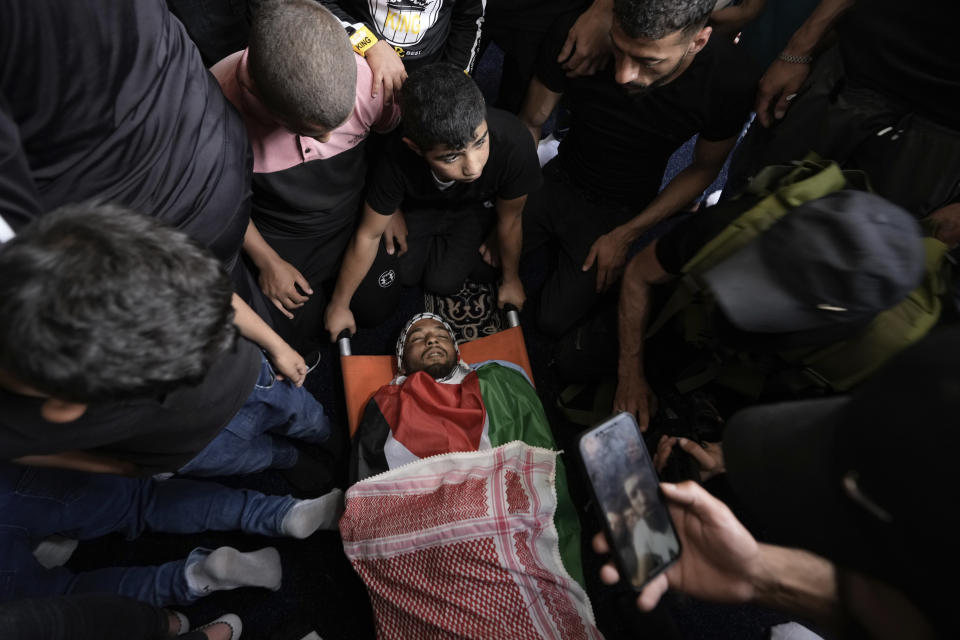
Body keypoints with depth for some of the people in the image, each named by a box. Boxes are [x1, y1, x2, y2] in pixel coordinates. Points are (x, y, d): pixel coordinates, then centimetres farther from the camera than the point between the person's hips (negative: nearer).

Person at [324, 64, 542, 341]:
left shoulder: (512, 145, -43)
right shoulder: (398, 159, -41)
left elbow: (510, 221, -22)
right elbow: (368, 235, -25)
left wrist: (510, 279, -3)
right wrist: (338, 305, -12)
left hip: (474, 207, 0)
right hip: (418, 204, 1)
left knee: (442, 282, -6)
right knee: (403, 273, -1)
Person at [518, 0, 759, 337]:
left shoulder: (731, 82, -26)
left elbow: (705, 167, -8)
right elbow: (530, 123, -10)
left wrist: (625, 236, -14)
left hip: (619, 209, -1)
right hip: (558, 179, 2)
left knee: (554, 320, -5)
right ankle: (553, 240, 19)